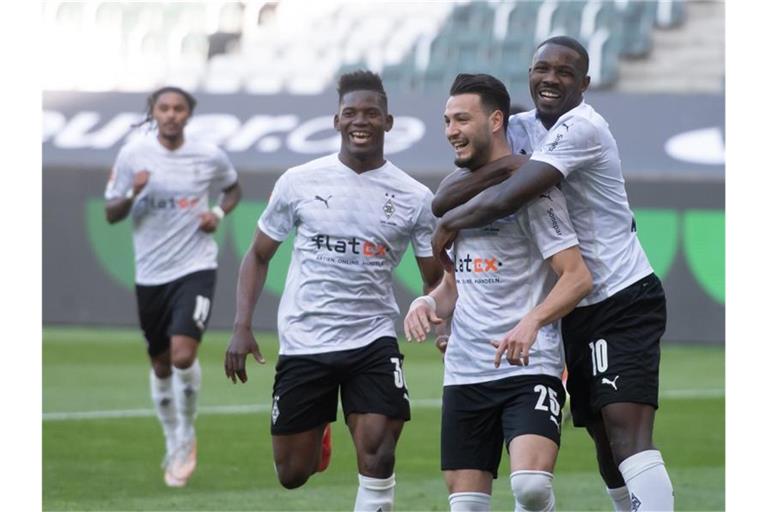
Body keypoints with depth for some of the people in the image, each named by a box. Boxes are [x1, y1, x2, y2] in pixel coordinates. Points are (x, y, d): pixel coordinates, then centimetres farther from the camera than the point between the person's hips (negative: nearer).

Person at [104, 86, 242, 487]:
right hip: (150, 273, 2)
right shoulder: (133, 155, -2)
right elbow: (111, 214, 2)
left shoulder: (209, 157, -2)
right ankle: (174, 446, 30)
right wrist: (132, 195, -19)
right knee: (161, 365, 10)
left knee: (183, 355, -19)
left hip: (195, 268, -2)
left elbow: (233, 187, 19)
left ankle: (187, 436, 4)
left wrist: (219, 214, -1)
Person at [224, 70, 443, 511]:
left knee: (377, 458, -18)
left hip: (373, 341, -1)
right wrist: (242, 327, -3)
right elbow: (259, 255, 9)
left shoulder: (415, 198, 0)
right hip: (303, 342, 1)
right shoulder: (299, 183, 0)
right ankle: (317, 438, 44)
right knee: (293, 474, 8)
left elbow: (435, 280, 5)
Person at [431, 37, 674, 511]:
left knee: (627, 433, -19)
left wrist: (449, 221, -11)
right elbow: (444, 198, -2)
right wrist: (507, 164, -19)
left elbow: (507, 197, -27)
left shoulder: (581, 127, -16)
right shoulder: (522, 129, 8)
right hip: (572, 310, 8)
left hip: (622, 299, -8)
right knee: (605, 438, 11)